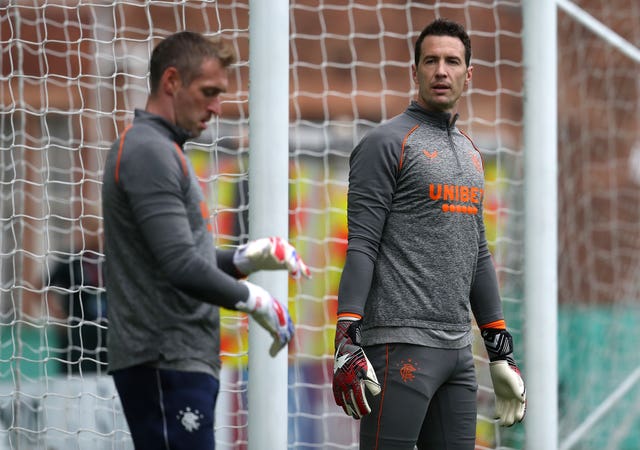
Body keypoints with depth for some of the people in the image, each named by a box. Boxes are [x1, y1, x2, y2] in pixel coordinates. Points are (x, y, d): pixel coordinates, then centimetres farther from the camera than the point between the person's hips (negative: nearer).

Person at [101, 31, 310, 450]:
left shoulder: (162, 150, 19)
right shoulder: (148, 152, -13)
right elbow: (181, 267, -21)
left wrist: (246, 257, 9)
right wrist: (253, 299, -8)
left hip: (183, 358, 10)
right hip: (165, 363, -10)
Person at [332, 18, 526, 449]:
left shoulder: (470, 153, 20)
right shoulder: (387, 143, -3)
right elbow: (361, 244, -10)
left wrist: (501, 351, 21)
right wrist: (347, 342, -19)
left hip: (458, 349, 7)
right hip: (401, 344, -7)